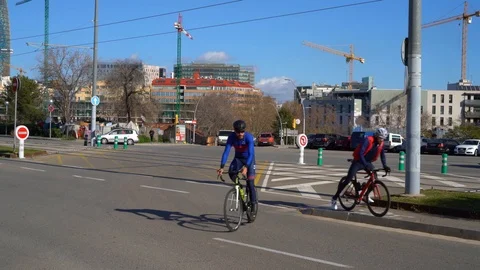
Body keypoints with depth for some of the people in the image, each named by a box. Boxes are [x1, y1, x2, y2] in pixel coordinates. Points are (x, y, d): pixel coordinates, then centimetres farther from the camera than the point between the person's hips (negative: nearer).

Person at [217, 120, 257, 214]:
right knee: (231, 172, -27)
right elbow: (226, 151, -27)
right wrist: (222, 167, -38)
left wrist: (246, 167, -52)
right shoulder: (231, 137, -23)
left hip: (249, 159, -2)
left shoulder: (249, 137, -31)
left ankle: (253, 203, 7)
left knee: (250, 183, -11)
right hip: (238, 158, 3)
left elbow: (251, 154, -38)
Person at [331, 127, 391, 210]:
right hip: (358, 161, -6)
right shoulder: (368, 140, -23)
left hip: (368, 162, 7)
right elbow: (360, 154, -31)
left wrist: (385, 166, -9)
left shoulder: (381, 144, -3)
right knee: (348, 180, -11)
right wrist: (365, 165, -39)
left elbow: (382, 155, 5)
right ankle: (334, 198, -2)